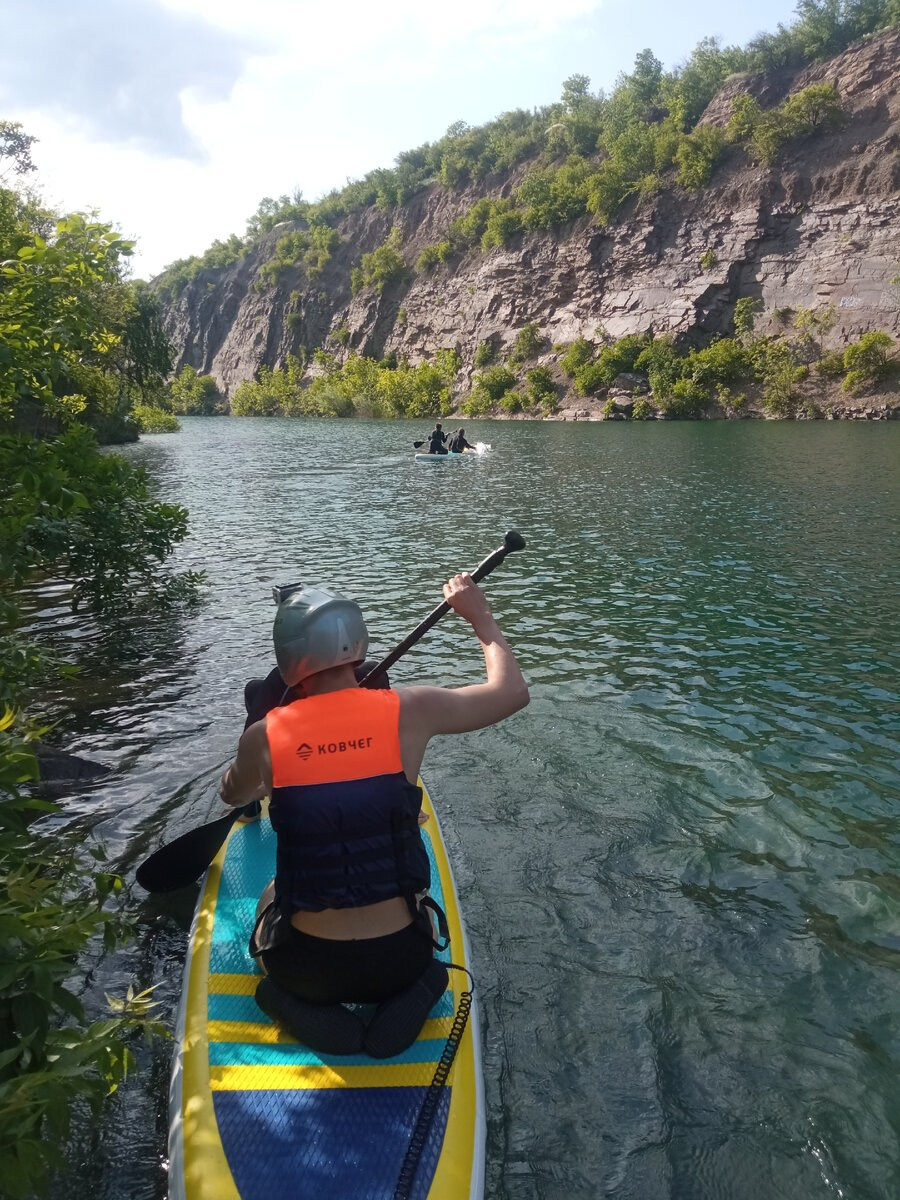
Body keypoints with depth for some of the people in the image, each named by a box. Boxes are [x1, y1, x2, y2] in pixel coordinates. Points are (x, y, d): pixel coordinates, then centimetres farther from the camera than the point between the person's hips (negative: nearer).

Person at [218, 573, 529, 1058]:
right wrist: (480, 617, 14)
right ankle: (404, 1006, 6)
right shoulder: (409, 710, -13)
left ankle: (305, 1012, 7)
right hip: (397, 961, 0)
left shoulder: (263, 736, -11)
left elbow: (232, 795, 14)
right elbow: (513, 691, 1)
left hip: (306, 967, 0)